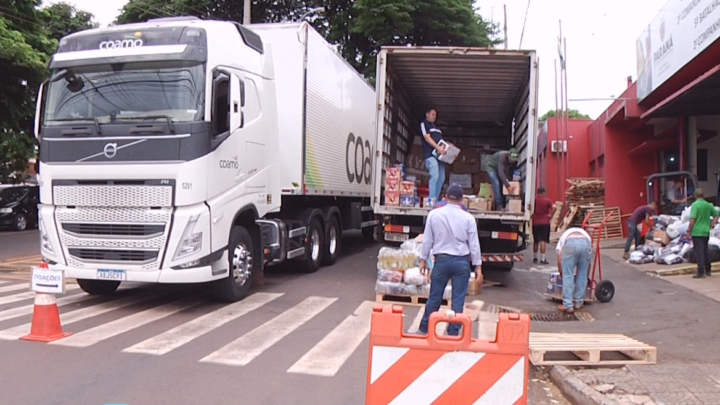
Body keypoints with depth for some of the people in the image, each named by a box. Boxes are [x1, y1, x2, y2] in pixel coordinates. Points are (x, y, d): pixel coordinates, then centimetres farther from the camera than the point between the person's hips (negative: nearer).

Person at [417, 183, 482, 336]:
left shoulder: (434, 214, -4)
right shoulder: (468, 218, -5)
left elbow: (427, 239, 1)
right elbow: (474, 244, -2)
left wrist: (423, 259, 11)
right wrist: (478, 265, 6)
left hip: (441, 260, 1)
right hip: (461, 261, -1)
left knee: (434, 297, 11)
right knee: (458, 299, 6)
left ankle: (424, 328, 21)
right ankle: (453, 332, 10)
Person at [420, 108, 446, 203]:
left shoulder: (436, 127, 27)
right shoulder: (424, 124, 4)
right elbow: (427, 138, -9)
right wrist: (438, 147, -21)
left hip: (439, 154, 8)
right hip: (430, 154, -8)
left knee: (441, 178, 3)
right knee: (435, 176, -19)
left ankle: (436, 200, 6)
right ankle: (432, 199, -19)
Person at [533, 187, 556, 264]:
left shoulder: (534, 200, 2)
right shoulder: (547, 200, -5)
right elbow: (554, 207, -19)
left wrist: (532, 214, 4)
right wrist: (550, 215, -9)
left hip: (535, 223, 3)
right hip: (545, 223, -3)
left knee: (535, 241, 14)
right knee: (543, 240, -6)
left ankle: (535, 258, 21)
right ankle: (542, 259, -11)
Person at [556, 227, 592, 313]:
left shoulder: (564, 236, 39)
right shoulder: (585, 233, 44)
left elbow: (559, 261, 28)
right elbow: (588, 263, 43)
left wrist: (562, 275, 41)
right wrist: (586, 277, 54)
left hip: (570, 243, -2)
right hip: (586, 243, 2)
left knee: (567, 276, 7)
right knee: (582, 276, 19)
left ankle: (567, 306, 5)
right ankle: (578, 303, 27)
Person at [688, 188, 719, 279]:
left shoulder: (695, 205, -13)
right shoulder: (709, 205, 7)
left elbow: (693, 219, -18)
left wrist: (689, 231, -11)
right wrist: (711, 225, 15)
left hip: (697, 232, -6)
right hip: (706, 232, 6)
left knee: (699, 252, -4)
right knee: (706, 251, 18)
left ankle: (701, 272, -5)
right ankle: (708, 270, 27)